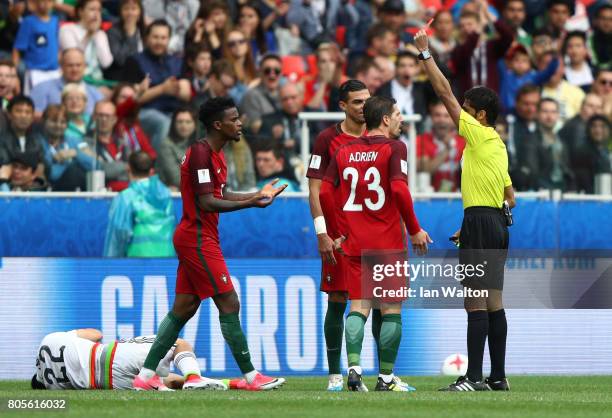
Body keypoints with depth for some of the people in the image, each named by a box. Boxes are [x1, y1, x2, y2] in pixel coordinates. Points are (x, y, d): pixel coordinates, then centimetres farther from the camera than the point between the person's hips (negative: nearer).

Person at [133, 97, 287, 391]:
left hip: (194, 239, 11)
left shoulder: (214, 153, 15)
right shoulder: (201, 153, -17)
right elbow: (207, 202, -22)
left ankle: (145, 377, 12)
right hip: (198, 240, -11)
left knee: (184, 308, 10)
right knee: (229, 304, -7)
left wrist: (257, 194, 18)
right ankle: (250, 377, -4)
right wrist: (251, 203, -28)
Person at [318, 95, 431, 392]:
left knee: (359, 306, 6)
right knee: (391, 309, 5)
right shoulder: (394, 148, -7)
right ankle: (385, 377, 5)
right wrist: (415, 230, -7)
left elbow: (325, 193, 4)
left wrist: (339, 232, 13)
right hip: (389, 243, -4)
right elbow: (399, 190, -17)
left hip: (354, 244, 4)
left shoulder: (344, 151, 8)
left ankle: (354, 367, -12)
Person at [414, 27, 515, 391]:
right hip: (497, 223, 9)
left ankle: (475, 377, -13)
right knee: (493, 302, 9)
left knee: (476, 303, -10)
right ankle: (498, 376, 10)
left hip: (480, 222, -9)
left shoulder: (479, 135, -7)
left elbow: (445, 93, -8)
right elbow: (510, 198, 23)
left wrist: (426, 54, -1)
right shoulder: (498, 146, 18)